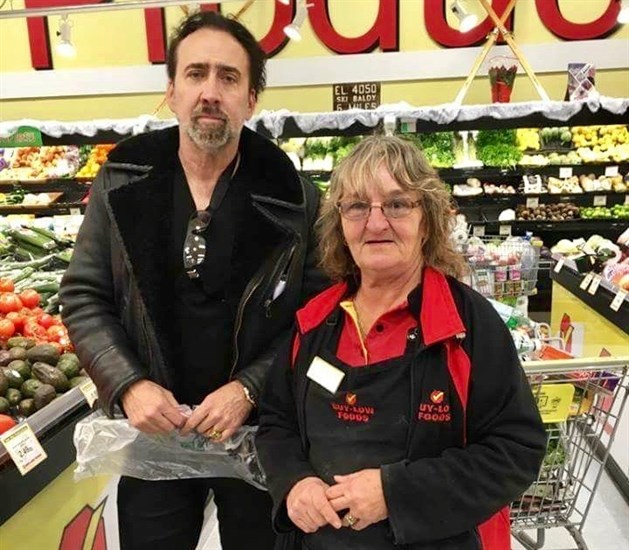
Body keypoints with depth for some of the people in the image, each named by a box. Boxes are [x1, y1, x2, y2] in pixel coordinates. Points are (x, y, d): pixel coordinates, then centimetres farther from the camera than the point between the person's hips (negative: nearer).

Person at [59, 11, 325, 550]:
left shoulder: (292, 197, -8)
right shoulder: (122, 182, -3)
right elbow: (84, 296, 1)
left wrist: (248, 388, -16)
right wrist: (129, 384, -11)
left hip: (261, 432, -1)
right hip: (152, 431, 2)